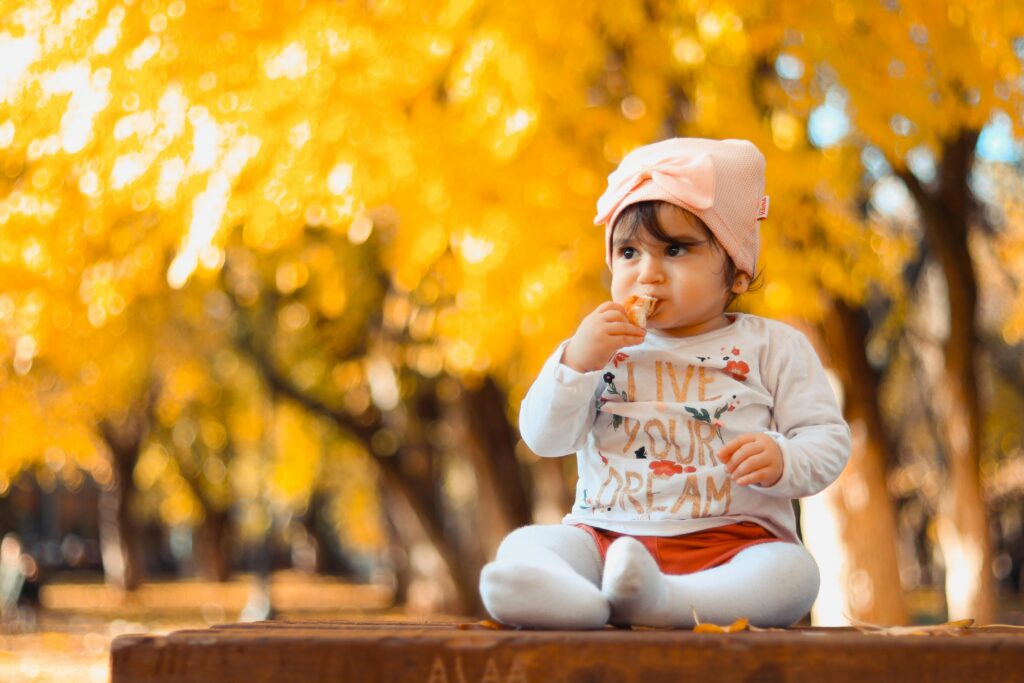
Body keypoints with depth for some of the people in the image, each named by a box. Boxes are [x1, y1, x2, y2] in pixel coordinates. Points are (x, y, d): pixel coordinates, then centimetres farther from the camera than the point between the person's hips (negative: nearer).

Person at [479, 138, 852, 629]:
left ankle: (661, 599, -54)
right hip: (605, 535, 2)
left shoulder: (771, 348, 8)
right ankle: (579, 603, -56)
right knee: (522, 547, -24)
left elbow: (829, 440, 5)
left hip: (731, 541, -2)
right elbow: (544, 438, 7)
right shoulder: (599, 344, 14)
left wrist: (782, 459, -17)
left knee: (791, 571, -32)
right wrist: (576, 363, -9)